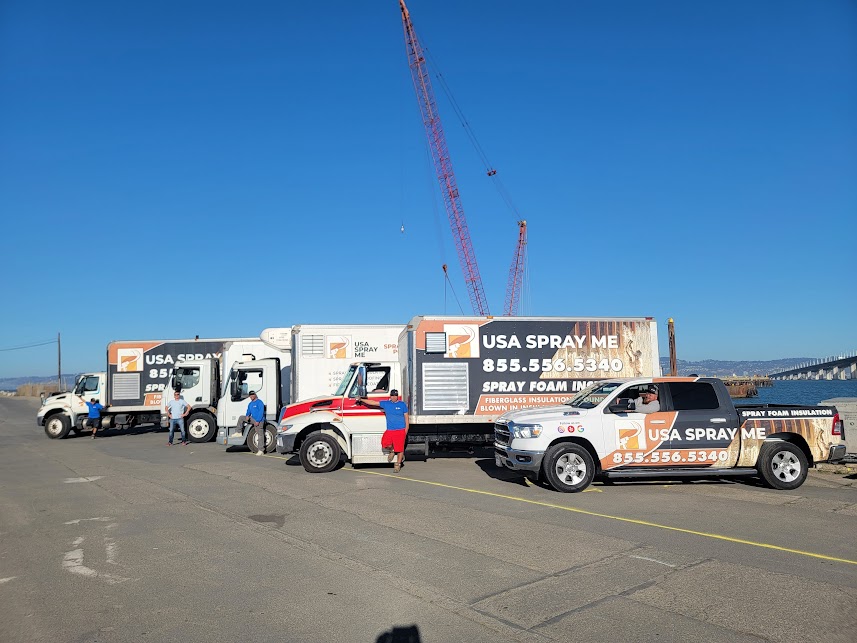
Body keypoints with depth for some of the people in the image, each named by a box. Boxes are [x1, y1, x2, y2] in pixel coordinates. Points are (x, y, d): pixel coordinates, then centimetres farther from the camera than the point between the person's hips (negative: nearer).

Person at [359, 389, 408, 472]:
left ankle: (398, 464, 16)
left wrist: (406, 429, -2)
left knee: (400, 448, -2)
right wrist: (361, 400, 8)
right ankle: (392, 451, 15)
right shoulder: (386, 403, 8)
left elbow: (406, 417, 4)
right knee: (385, 443, -18)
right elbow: (373, 403, 10)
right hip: (389, 430, 3)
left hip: (400, 430, -2)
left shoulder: (402, 405, 2)